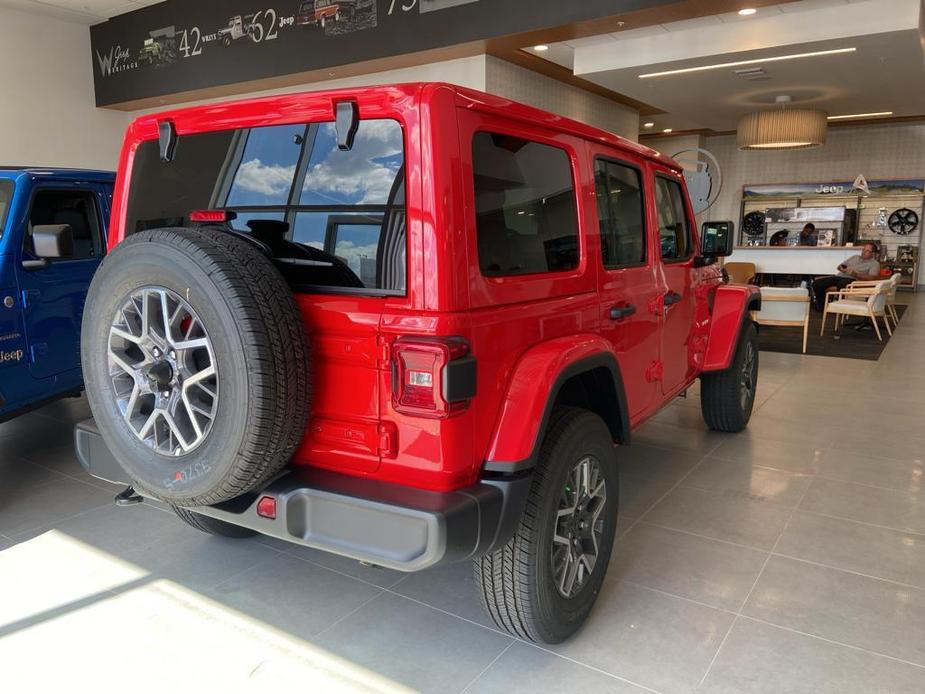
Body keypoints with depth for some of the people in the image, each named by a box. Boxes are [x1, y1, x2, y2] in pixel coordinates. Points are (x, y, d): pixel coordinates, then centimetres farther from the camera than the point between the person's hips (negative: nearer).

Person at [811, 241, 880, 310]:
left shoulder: (874, 263, 8)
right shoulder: (855, 257, 28)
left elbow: (873, 277, -11)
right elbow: (839, 267, 27)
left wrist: (855, 274, -23)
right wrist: (841, 268, 0)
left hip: (852, 279, -6)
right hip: (839, 276, 6)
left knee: (841, 284, -43)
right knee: (816, 283, -17)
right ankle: (821, 305, -6)